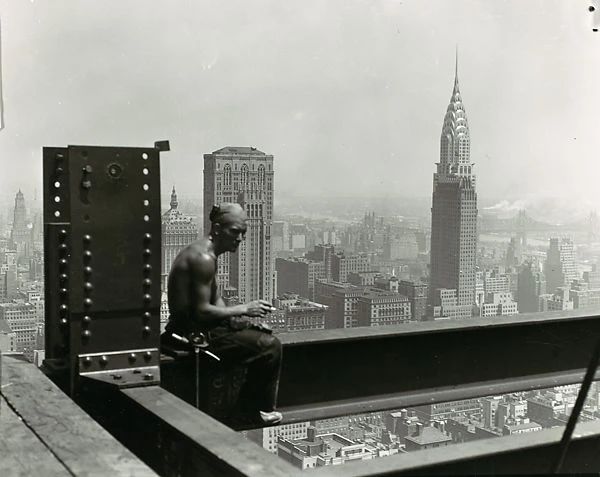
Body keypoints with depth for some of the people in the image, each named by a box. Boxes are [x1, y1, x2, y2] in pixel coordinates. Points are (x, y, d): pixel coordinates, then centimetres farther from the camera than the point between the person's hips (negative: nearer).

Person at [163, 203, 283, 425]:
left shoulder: (205, 252, 13)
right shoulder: (203, 258, -20)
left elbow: (215, 300, 16)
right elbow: (201, 311, -24)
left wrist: (238, 317, 0)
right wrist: (243, 309, -16)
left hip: (192, 327, 11)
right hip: (194, 334, -11)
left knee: (263, 333, 22)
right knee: (270, 346, -14)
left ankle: (250, 403, 24)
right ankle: (260, 409, 4)